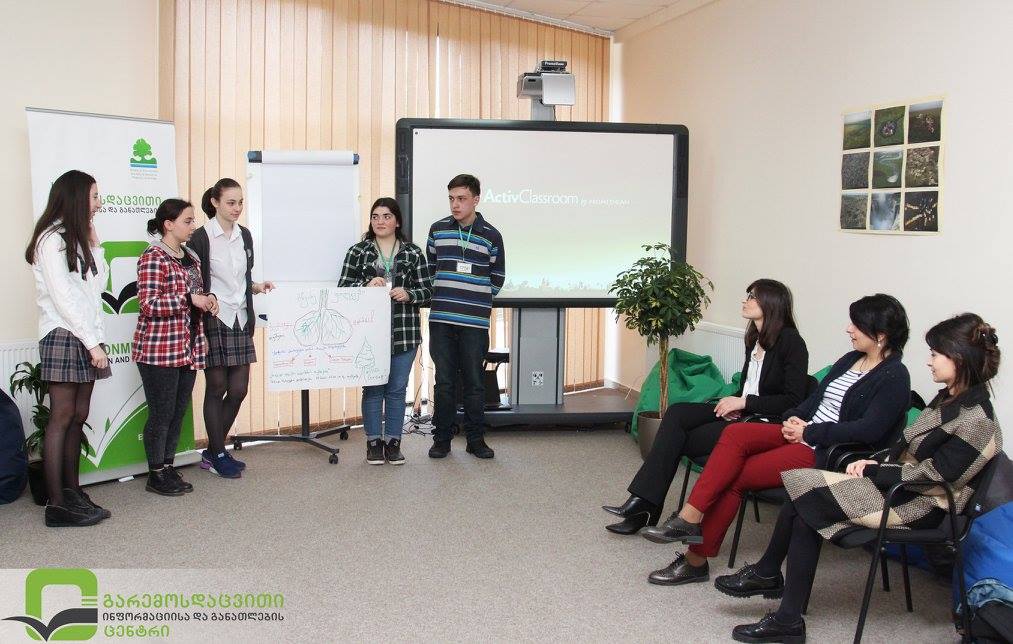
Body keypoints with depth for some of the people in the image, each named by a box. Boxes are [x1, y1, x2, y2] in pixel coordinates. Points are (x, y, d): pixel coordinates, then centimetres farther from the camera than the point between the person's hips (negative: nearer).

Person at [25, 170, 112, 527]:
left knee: (78, 418, 7)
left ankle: (72, 494, 11)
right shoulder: (52, 239, -8)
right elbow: (63, 297, -14)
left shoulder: (76, 239, 20)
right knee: (61, 419, -8)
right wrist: (93, 343, -15)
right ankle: (57, 505, -6)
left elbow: (98, 282, 15)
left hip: (85, 338, 9)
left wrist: (93, 242, 8)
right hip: (63, 336, -9)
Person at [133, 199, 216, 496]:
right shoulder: (152, 257, -11)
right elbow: (149, 305, -19)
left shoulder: (192, 257, 14)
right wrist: (190, 300, -21)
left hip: (188, 348, 8)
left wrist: (208, 299, 7)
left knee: (179, 411, 13)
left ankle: (168, 467, 25)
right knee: (161, 413, 0)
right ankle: (156, 475, 13)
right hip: (159, 349, -8)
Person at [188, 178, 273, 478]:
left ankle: (213, 451, 23)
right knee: (217, 388, 3)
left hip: (241, 320, 6)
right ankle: (218, 455, 17)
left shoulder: (244, 235, 11)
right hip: (213, 320, -6)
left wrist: (257, 287, 2)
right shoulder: (201, 237, -7)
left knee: (238, 389, 5)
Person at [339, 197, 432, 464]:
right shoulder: (358, 252, 5)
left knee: (397, 389, 7)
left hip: (404, 334, 1)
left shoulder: (413, 253, 6)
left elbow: (427, 290, 5)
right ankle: (373, 442, 17)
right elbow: (343, 288, 2)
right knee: (372, 388, 5)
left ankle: (393, 442, 19)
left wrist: (408, 294, -14)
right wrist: (366, 286, -15)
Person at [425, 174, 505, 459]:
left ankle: (476, 439, 17)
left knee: (474, 383, 5)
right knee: (444, 382, 5)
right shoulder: (437, 230, 7)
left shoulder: (491, 235, 2)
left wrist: (479, 300, 8)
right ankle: (442, 439, 16)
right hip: (441, 319, 1)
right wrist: (441, 296, 11)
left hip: (475, 322, -1)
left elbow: (498, 277, 11)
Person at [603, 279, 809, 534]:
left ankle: (645, 508, -4)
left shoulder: (791, 341, -12)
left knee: (678, 439, -16)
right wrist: (733, 402, 0)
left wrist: (744, 401, -18)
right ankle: (642, 504, -19)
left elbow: (793, 400, -16)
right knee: (676, 412, -15)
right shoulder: (754, 339, 13)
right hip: (741, 413, 8)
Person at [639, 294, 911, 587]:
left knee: (733, 477, -17)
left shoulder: (894, 377, -9)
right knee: (735, 433, -19)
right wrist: (795, 418, 0)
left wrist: (809, 432, -16)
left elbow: (869, 430, -20)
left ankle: (696, 559, -8)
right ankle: (689, 518, -22)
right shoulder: (850, 360, 16)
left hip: (827, 453, -8)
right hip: (803, 433, 8)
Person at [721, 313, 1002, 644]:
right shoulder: (949, 398, 11)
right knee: (804, 510, -11)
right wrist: (875, 461, 0)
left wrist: (873, 471, -14)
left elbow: (932, 475, -20)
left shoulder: (976, 421, -17)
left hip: (919, 508, -9)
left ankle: (767, 573, 0)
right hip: (899, 485, 9)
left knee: (806, 498, -15)